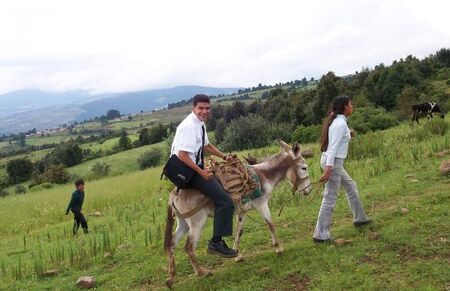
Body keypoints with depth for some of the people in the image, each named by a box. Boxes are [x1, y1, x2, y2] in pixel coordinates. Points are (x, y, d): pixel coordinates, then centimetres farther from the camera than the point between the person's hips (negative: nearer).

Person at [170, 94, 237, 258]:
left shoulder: (200, 124, 10)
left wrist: (225, 157, 17)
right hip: (188, 170, -10)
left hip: (196, 167, 10)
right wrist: (201, 172, -29)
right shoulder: (189, 126, -20)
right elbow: (182, 155, -27)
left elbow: (206, 145, 24)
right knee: (225, 200, -14)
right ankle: (216, 243, -8)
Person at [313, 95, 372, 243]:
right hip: (333, 162, -10)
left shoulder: (335, 120, 11)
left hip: (331, 161, 10)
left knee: (351, 186, 24)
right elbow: (333, 148, -23)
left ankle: (359, 218, 38)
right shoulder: (341, 124, -17)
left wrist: (348, 136, 11)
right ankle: (320, 235, 1)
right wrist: (328, 170, -26)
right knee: (330, 199, -4)